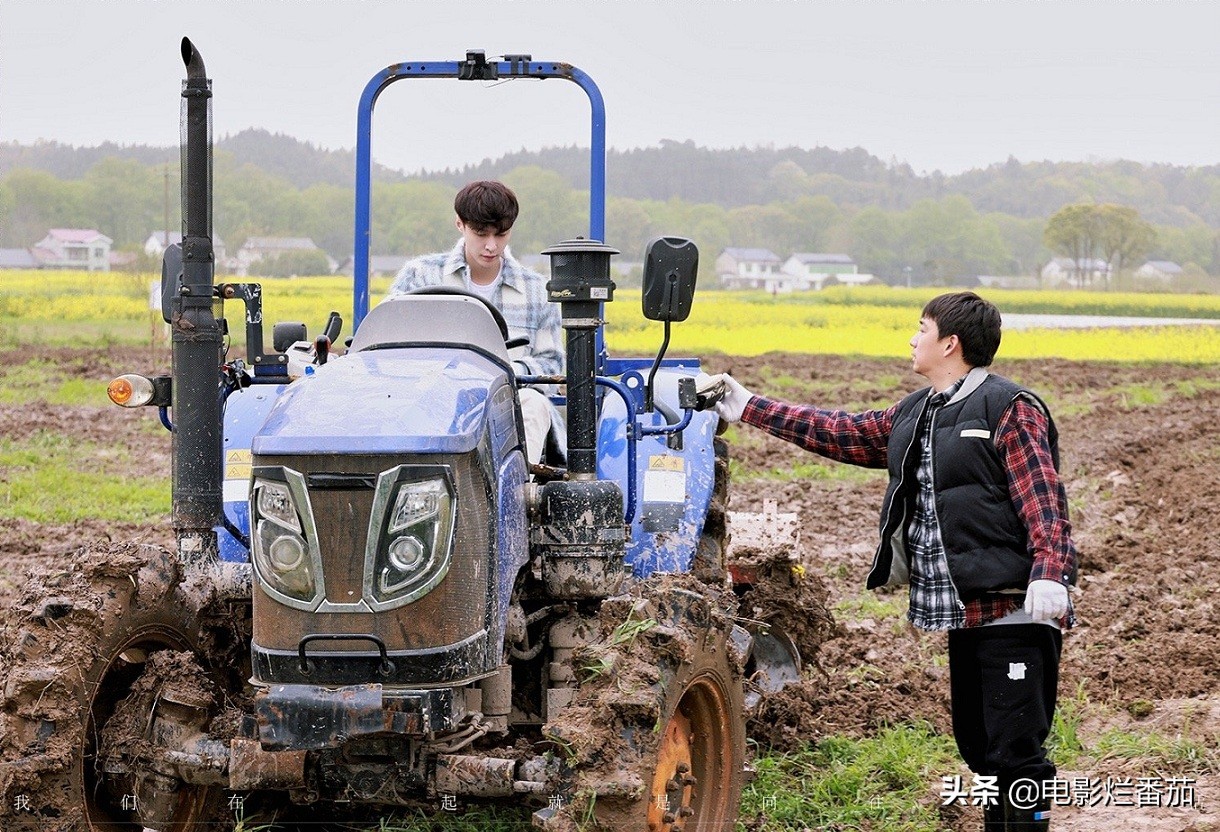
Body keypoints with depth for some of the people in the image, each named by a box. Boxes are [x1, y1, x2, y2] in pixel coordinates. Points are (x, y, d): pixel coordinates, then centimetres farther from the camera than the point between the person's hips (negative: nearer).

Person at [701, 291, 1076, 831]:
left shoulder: (1010, 410, -9)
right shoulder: (914, 416, 17)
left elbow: (1043, 500, -16)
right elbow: (841, 434, 22)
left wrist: (1049, 574, -30)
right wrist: (748, 408, 22)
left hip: (1014, 615, -9)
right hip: (966, 615, 9)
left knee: (1014, 750, -8)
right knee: (978, 747, 13)